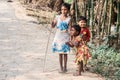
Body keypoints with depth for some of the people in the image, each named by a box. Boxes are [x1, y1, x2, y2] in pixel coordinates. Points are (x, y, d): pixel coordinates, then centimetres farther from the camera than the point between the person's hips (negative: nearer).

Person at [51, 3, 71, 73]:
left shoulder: (68, 19, -4)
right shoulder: (58, 17, 1)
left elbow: (69, 28, -6)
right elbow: (53, 26, 2)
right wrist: (52, 23, -18)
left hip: (65, 37, -2)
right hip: (58, 36, 2)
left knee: (65, 53, 3)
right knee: (60, 53, 7)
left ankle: (65, 67, 16)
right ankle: (61, 67, 16)